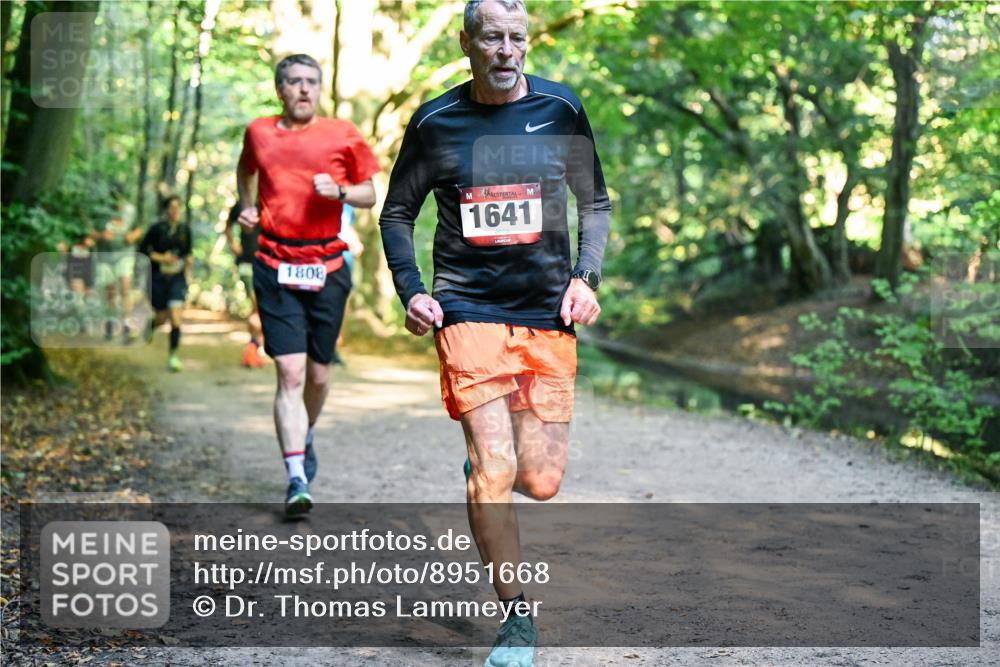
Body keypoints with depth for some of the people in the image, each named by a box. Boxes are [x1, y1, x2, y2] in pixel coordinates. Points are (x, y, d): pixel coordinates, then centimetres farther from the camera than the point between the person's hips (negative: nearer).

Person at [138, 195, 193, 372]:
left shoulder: (185, 229, 2)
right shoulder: (157, 228, -7)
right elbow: (142, 250, -4)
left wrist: (188, 269, 10)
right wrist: (161, 258, -14)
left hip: (178, 278, 1)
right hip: (158, 278, -1)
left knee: (175, 316, -14)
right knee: (162, 317, 6)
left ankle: (173, 356, -9)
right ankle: (149, 326, 44)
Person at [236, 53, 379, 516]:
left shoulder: (342, 136, 4)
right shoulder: (258, 133, 9)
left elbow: (370, 194, 11)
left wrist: (339, 191, -9)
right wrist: (247, 205, 14)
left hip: (327, 266, 1)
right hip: (275, 267, 0)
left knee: (317, 375, 9)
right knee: (290, 373, -11)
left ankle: (304, 438, 40)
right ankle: (297, 480, -12)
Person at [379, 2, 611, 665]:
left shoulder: (561, 111, 3)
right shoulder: (435, 123, 1)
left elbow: (595, 202, 14)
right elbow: (397, 213, 12)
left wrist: (586, 276, 0)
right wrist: (410, 291, -1)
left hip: (548, 313, 2)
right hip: (468, 311, -1)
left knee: (541, 482, 1)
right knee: (494, 473, -12)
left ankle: (484, 467, 37)